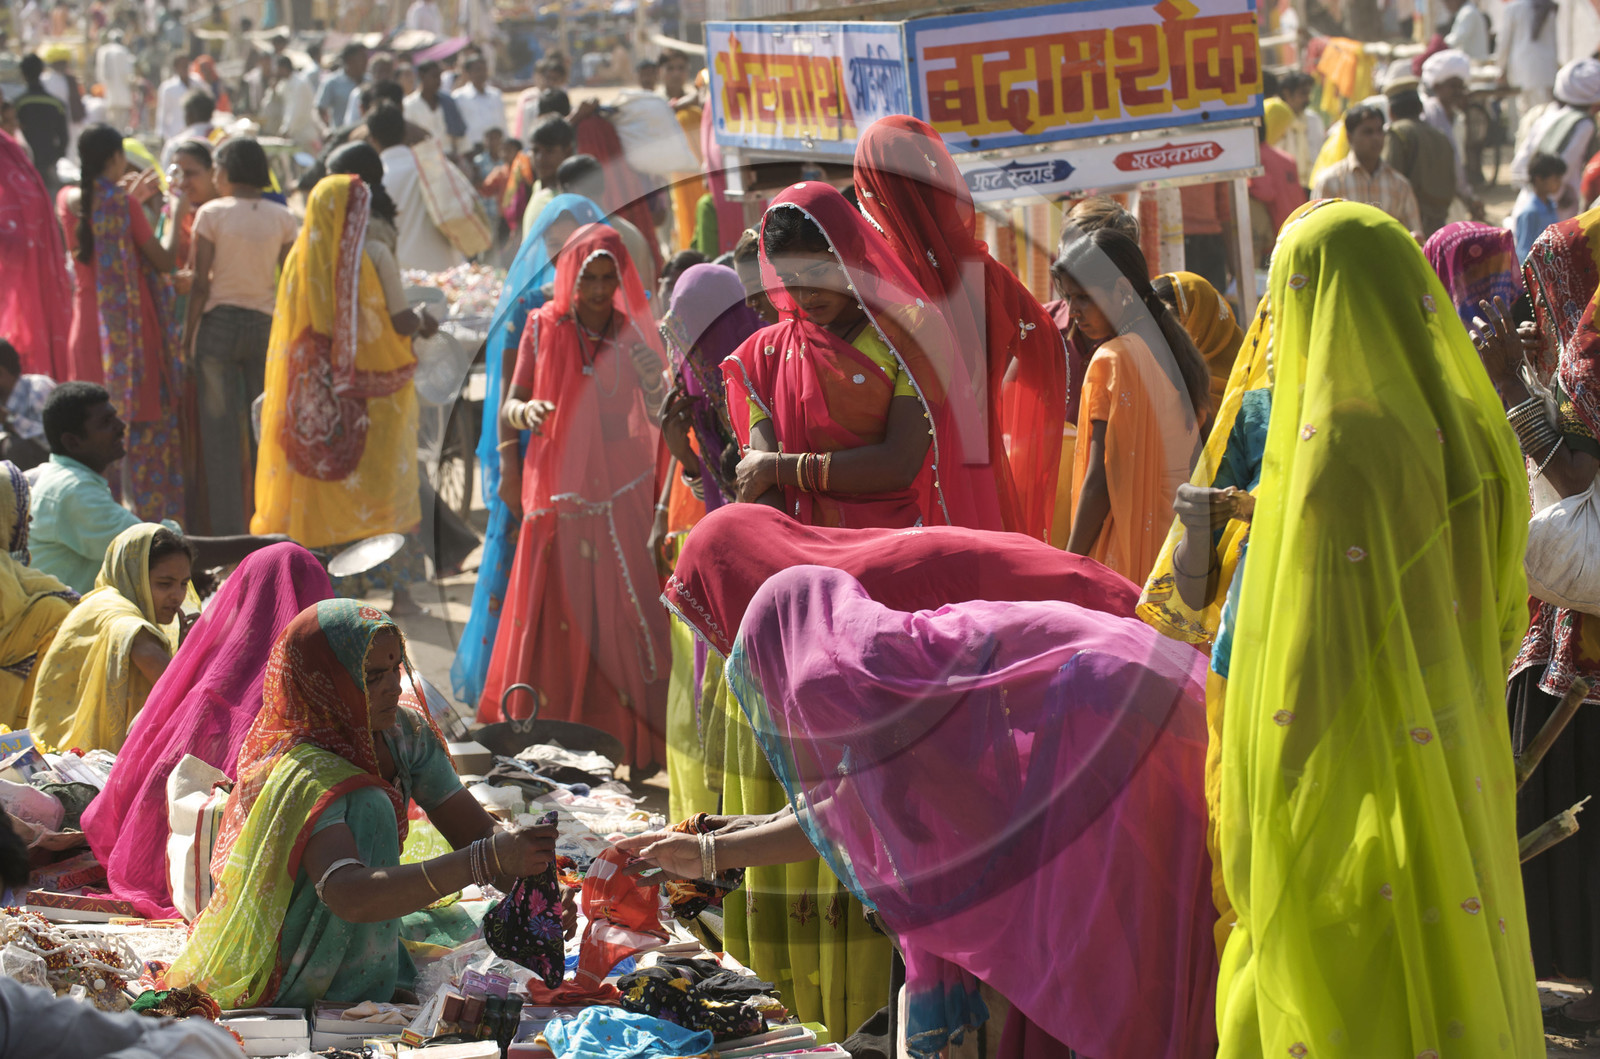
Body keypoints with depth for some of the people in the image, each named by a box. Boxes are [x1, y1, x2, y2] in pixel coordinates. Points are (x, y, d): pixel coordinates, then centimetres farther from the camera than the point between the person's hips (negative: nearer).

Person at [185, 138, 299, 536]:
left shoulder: (211, 214, -5)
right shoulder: (282, 218, 1)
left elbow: (201, 282, -6)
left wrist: (189, 331, 4)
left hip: (219, 323, -2)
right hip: (267, 324, 2)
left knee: (221, 429, 4)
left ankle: (228, 529, 3)